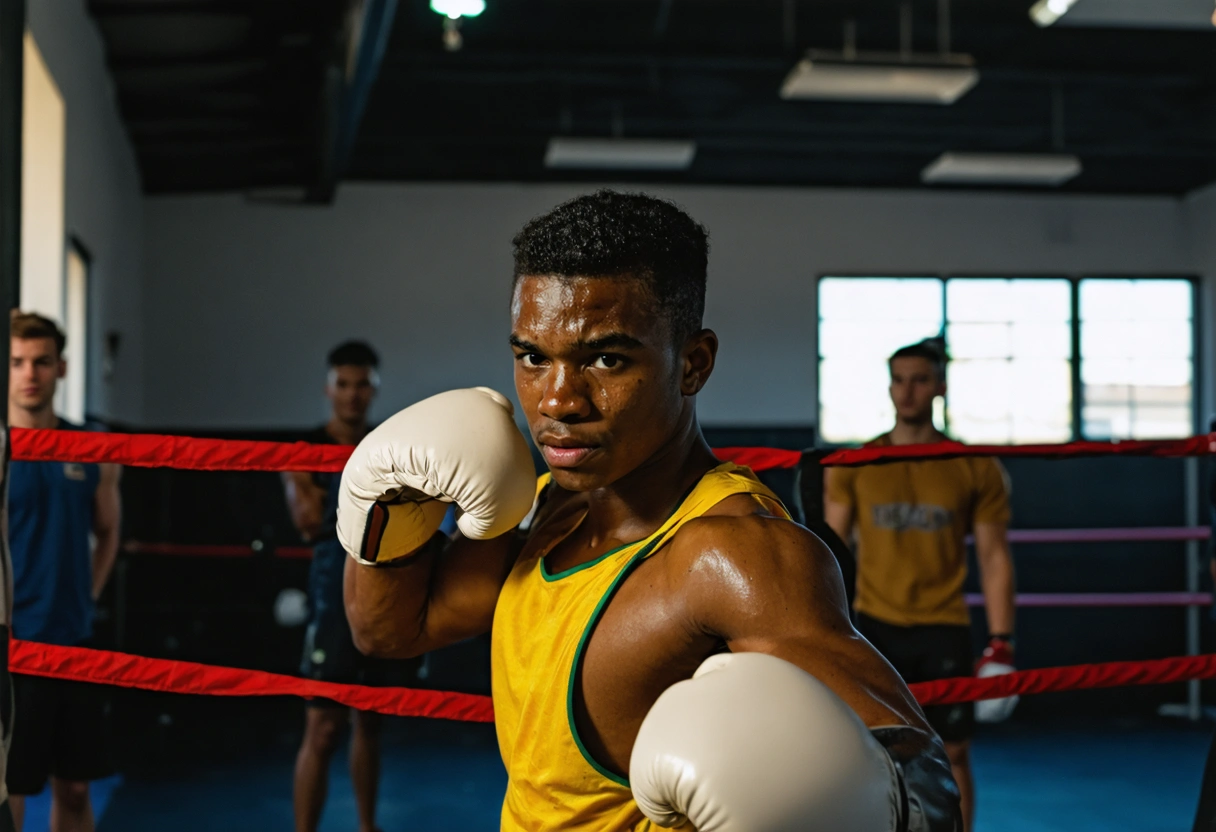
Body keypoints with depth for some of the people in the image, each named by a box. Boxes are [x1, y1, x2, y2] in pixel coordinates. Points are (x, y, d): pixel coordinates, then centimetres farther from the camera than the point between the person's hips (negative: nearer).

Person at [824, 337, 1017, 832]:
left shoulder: (976, 469, 1)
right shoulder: (855, 466, 2)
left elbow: (994, 558, 2)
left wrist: (1001, 646, -4)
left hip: (943, 628, 0)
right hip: (874, 627, 0)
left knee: (953, 752, 4)